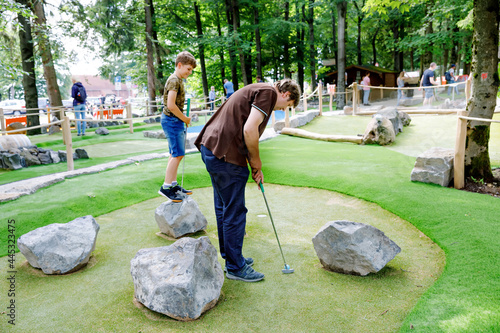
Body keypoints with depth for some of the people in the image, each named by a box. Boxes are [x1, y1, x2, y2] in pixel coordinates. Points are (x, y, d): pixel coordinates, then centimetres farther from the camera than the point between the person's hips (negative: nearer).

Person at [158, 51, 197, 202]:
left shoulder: (178, 80, 17)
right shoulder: (174, 80, -15)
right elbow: (171, 105, -23)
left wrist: (183, 119, 12)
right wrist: (185, 119, -13)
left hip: (175, 121, 10)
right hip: (172, 120, -10)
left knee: (175, 154, 13)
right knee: (177, 154, -10)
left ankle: (173, 185, 21)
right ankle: (166, 187, -4)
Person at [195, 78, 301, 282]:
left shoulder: (256, 90, 24)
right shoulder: (269, 92, -7)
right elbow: (249, 130, -20)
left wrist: (254, 167, 24)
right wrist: (256, 160, -5)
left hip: (211, 148, 11)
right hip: (225, 156, -11)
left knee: (224, 208, 20)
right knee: (235, 212, 1)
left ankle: (230, 256, 36)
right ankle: (235, 267, 15)